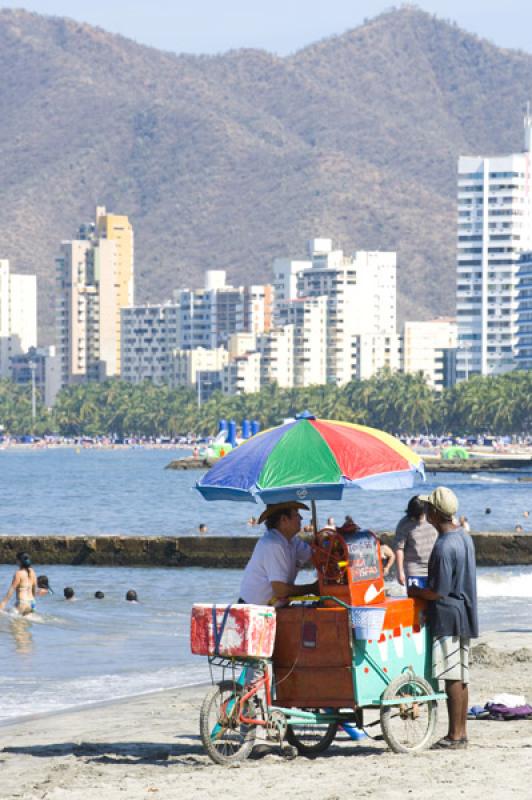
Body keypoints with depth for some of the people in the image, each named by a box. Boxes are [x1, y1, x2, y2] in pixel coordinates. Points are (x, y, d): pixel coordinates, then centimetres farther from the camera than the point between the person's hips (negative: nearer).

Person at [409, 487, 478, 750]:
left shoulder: (444, 547, -21)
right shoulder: (464, 537, 10)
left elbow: (438, 591, -21)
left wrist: (415, 592, -2)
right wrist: (422, 590, 20)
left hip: (447, 617, -10)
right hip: (464, 613, 10)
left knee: (452, 678, -6)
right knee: (460, 677, 12)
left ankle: (455, 735, -4)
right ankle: (461, 732, 17)